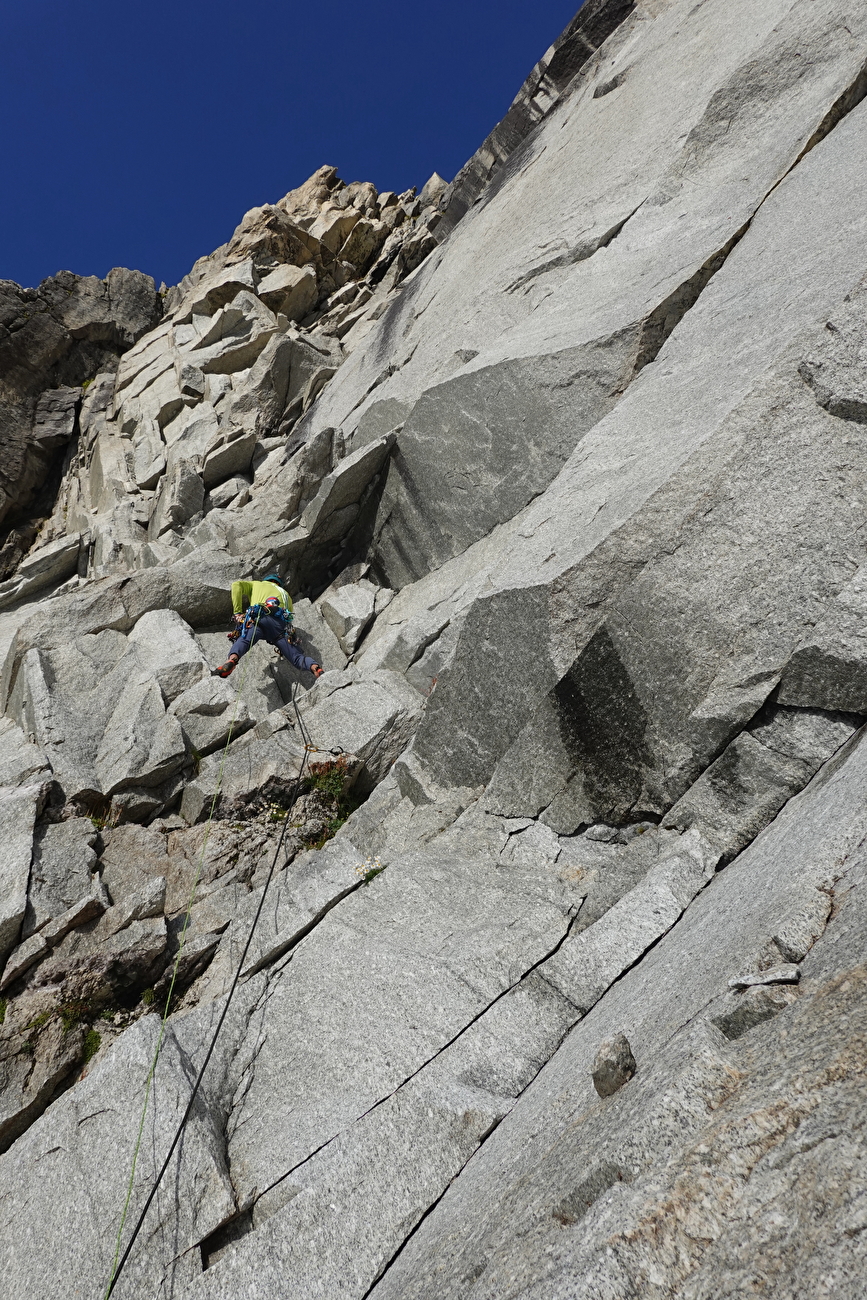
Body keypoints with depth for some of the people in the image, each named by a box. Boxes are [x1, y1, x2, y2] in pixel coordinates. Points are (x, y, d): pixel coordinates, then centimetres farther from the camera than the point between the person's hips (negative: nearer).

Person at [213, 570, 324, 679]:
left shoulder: (257, 584, 36)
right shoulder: (286, 594, 41)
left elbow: (236, 585, 16)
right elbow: (289, 622, 30)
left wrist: (237, 613, 13)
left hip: (258, 618, -2)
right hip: (280, 623, 2)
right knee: (296, 657, -5)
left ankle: (233, 659, -50)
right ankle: (315, 667, -33)